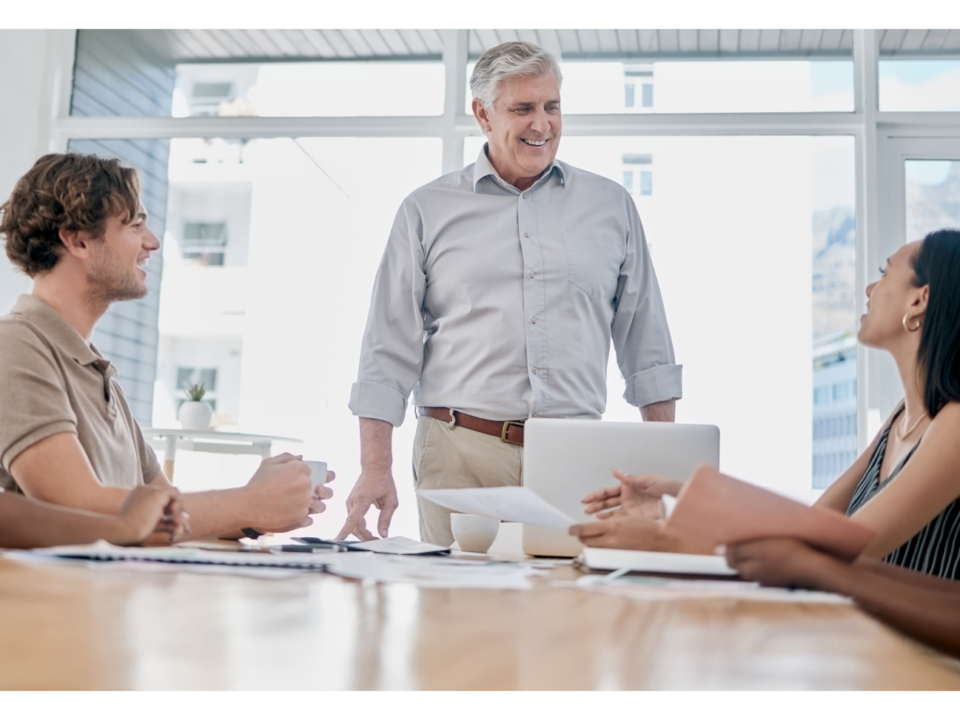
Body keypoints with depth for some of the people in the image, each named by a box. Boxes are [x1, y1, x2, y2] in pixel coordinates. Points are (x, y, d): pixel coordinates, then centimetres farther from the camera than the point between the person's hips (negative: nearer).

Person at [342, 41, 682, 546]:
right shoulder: (427, 212, 8)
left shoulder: (612, 207, 13)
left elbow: (647, 350, 14)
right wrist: (376, 468, -4)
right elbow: (388, 354, 5)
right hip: (462, 456, -1)